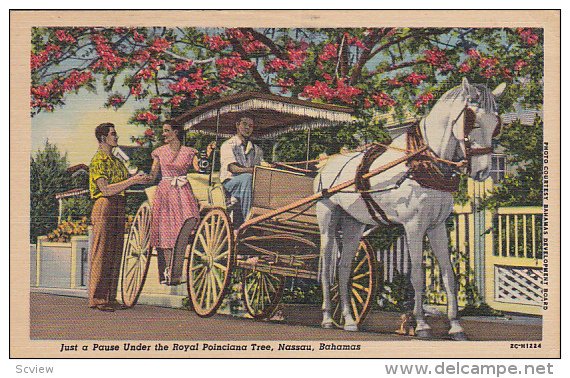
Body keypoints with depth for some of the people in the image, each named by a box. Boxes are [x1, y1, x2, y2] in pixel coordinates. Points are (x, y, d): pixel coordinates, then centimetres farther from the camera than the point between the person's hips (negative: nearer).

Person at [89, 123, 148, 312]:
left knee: (115, 253, 8)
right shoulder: (98, 160, -7)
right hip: (105, 206, -9)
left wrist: (138, 178, 5)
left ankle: (110, 298, 12)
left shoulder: (116, 161, 21)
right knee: (101, 253, -7)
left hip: (119, 208, 9)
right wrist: (131, 181, -17)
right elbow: (106, 189, -17)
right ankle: (97, 298, -4)